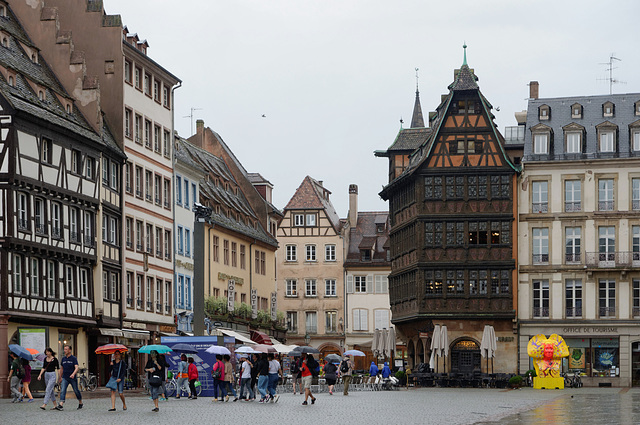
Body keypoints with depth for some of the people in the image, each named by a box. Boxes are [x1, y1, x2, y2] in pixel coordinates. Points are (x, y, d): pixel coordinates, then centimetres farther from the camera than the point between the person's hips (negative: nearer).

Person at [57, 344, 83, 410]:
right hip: (65, 378, 4)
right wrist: (60, 377, 22)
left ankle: (80, 403, 29)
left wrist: (73, 374, -36)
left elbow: (76, 368, -18)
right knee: (62, 390, -13)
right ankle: (60, 405, -23)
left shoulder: (74, 358, -8)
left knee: (76, 391, 9)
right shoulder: (63, 358, 8)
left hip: (73, 378, -3)